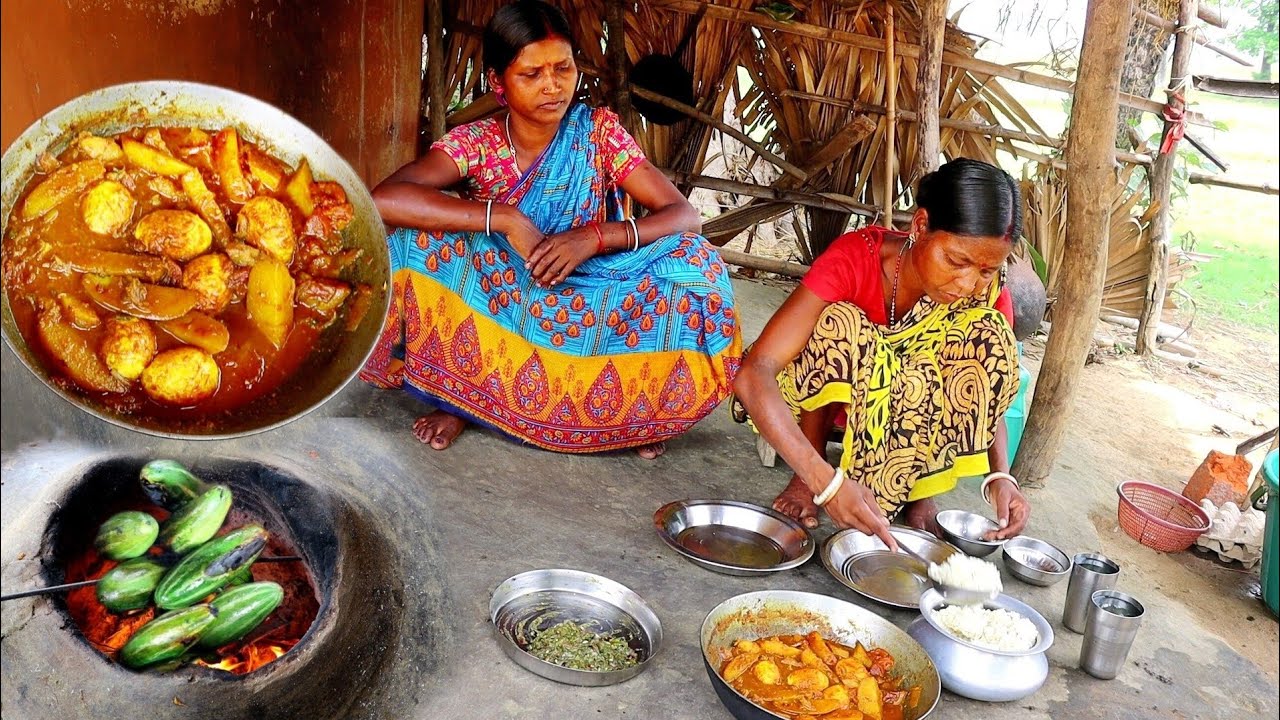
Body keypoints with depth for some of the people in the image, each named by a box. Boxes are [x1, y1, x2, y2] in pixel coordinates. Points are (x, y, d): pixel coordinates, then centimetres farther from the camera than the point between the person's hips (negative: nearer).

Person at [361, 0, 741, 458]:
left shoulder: (599, 131, -7)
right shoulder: (475, 143, -11)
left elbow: (685, 215, -13)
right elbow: (383, 200, -29)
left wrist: (594, 237, -30)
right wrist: (506, 219, -34)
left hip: (585, 313, 1)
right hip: (493, 313, 0)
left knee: (691, 261, -22)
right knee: (421, 236, -24)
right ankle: (459, 394, -10)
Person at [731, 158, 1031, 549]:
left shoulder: (989, 297, -19)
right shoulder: (854, 258, -31)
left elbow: (984, 395, -4)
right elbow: (753, 374, -40)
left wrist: (1000, 476, -26)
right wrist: (827, 481, -51)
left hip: (907, 410, 3)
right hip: (818, 398, -3)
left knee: (989, 340, -23)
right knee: (841, 323, -35)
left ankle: (918, 485, -9)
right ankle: (806, 479, -14)